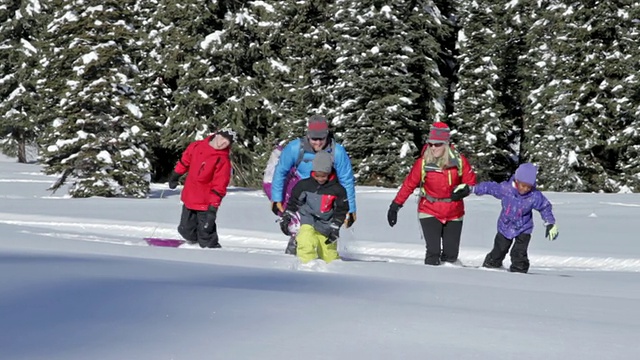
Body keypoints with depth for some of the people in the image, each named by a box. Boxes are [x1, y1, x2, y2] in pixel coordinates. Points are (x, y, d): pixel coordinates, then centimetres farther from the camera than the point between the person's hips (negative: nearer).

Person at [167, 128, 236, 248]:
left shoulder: (223, 160, -19)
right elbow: (185, 161, 17)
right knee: (186, 230, 19)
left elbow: (219, 186, -21)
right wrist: (175, 175, 25)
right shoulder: (196, 146, -2)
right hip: (189, 199, 6)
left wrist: (213, 207, -23)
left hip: (205, 203, -6)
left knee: (206, 235, -6)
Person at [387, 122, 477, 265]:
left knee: (451, 255, 9)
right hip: (429, 213, -2)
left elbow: (470, 181, -1)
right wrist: (395, 205, -6)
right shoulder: (423, 163, -13)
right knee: (433, 252, -14)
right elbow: (408, 185, -7)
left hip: (454, 214, 2)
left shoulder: (459, 161, -10)